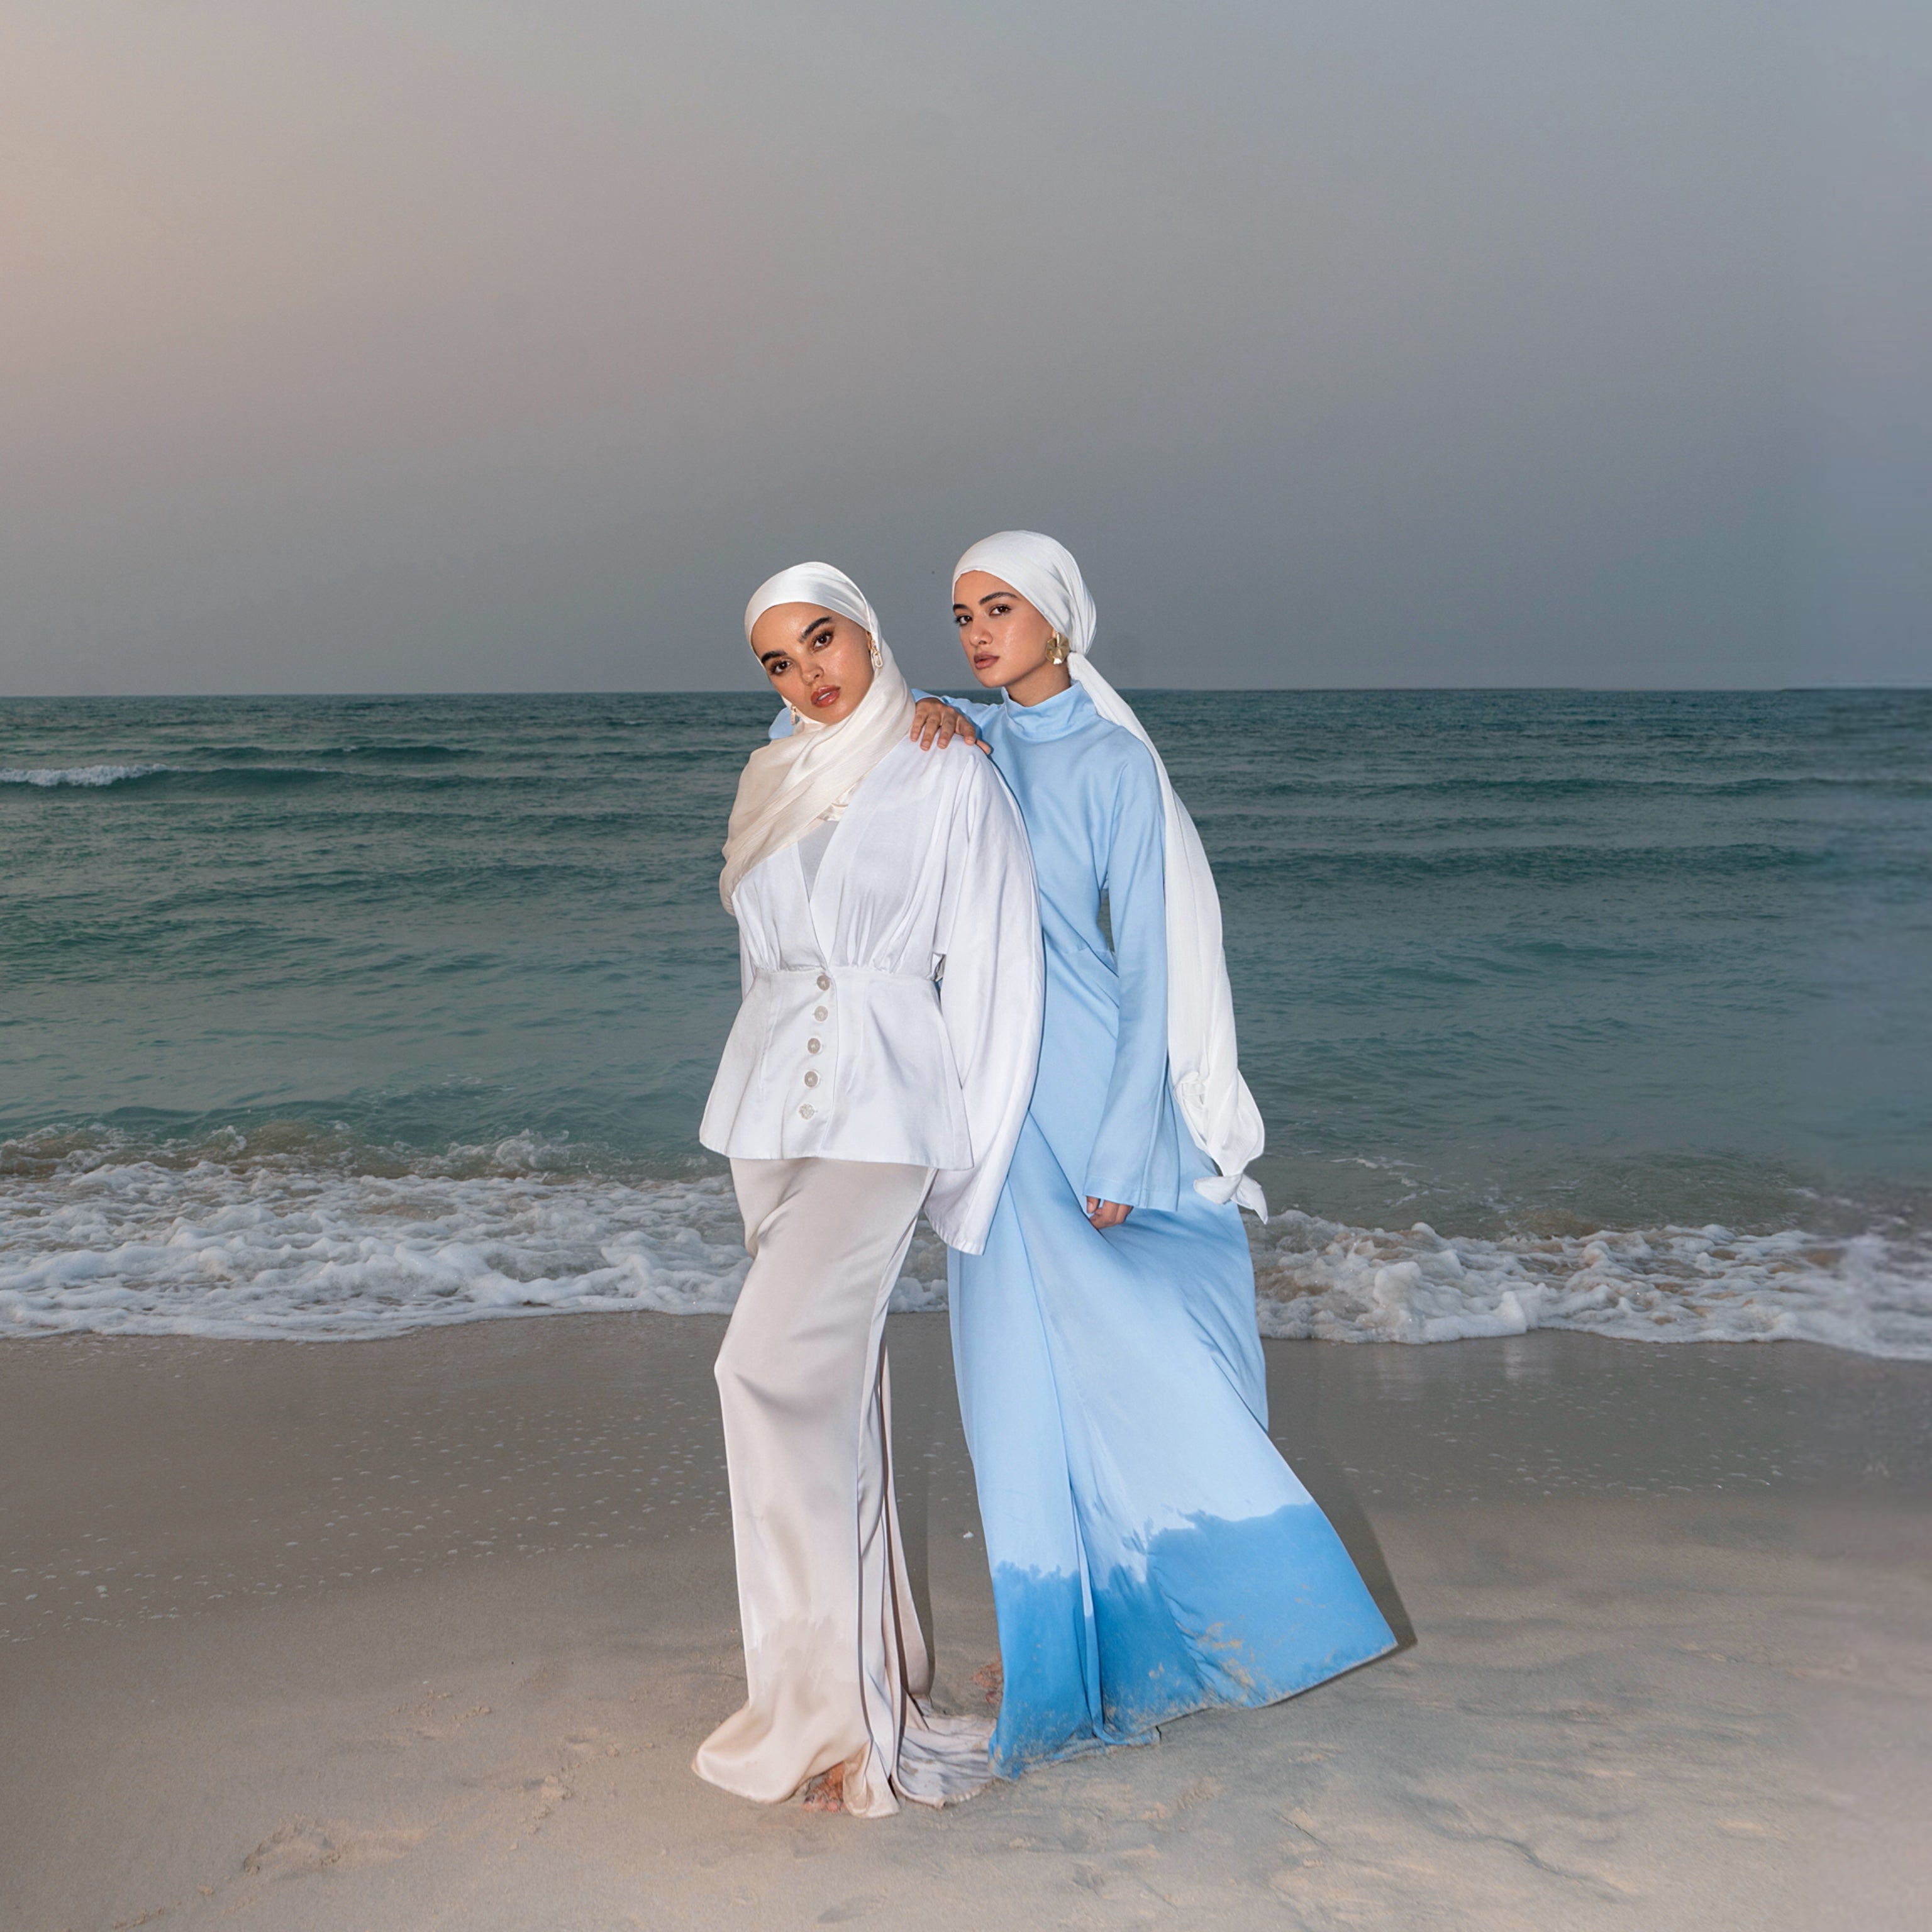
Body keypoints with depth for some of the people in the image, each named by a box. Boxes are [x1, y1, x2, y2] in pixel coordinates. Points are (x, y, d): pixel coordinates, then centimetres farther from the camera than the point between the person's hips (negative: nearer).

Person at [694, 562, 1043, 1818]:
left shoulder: (952, 776, -3)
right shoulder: (773, 783, 14)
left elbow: (991, 965, -4)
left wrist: (971, 1150, -6)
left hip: (885, 1102, -6)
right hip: (770, 1101, 6)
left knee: (775, 1365, -18)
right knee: (833, 1380, 9)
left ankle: (834, 1691, -8)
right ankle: (880, 1667, 21)